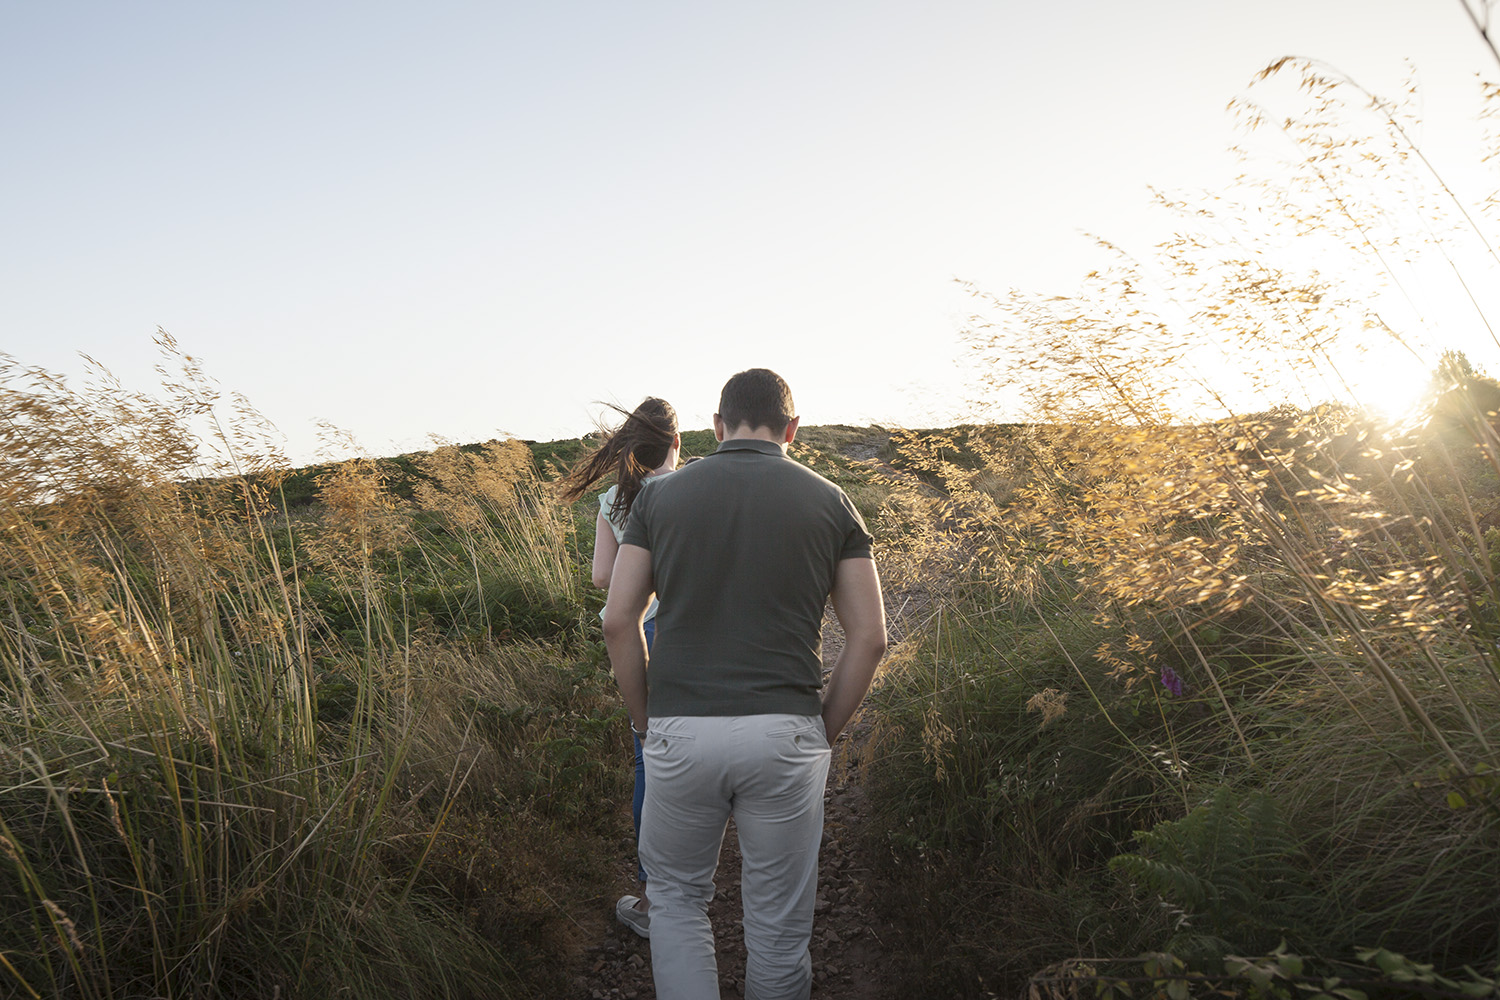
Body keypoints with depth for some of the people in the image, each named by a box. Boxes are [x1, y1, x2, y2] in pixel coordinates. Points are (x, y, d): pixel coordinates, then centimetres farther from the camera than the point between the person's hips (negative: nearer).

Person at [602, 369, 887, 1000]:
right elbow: (869, 637, -1)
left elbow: (618, 623, 0)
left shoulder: (660, 495, 4)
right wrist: (824, 730, 8)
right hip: (785, 734, 0)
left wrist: (647, 723, 10)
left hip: (680, 729, 1)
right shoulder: (829, 502, 4)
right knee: (778, 921, 15)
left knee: (676, 895, 22)